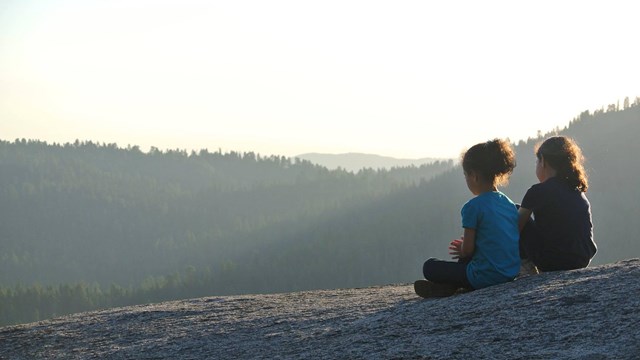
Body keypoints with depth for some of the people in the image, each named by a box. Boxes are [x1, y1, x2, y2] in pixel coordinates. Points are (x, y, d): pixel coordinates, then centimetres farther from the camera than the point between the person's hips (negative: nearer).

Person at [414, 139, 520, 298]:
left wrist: (461, 250, 14)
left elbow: (468, 250, -9)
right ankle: (451, 285, 19)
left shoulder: (473, 207, -13)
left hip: (486, 277, -7)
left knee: (429, 267, 8)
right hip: (512, 273, 7)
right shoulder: (510, 204, 9)